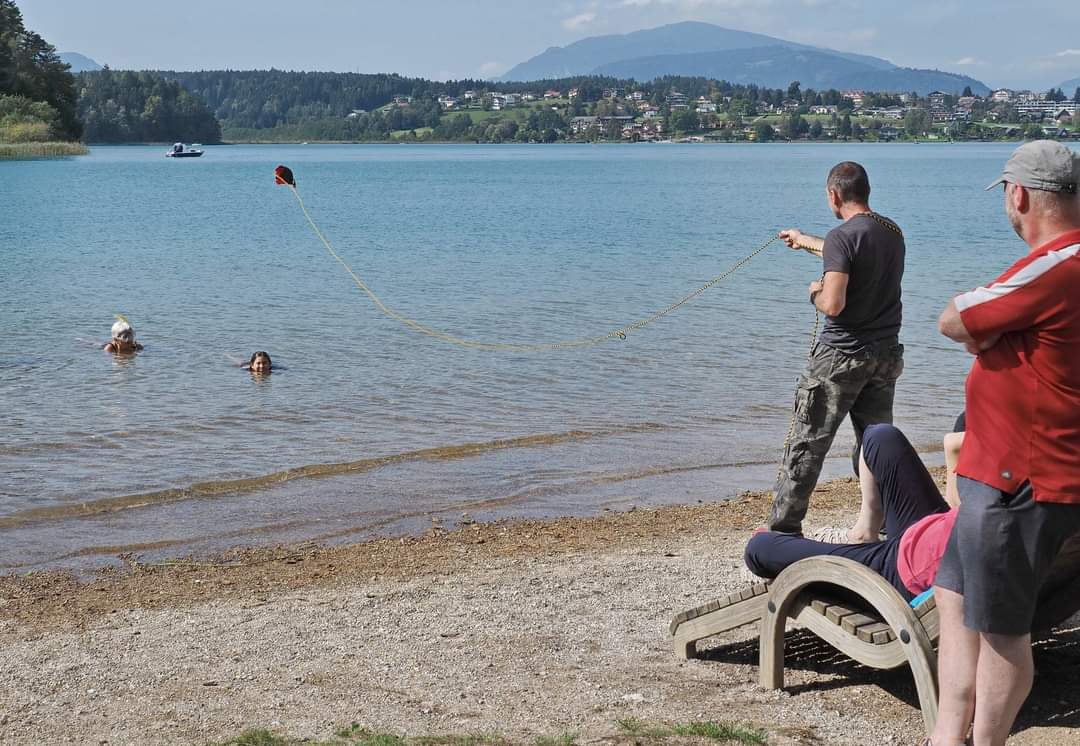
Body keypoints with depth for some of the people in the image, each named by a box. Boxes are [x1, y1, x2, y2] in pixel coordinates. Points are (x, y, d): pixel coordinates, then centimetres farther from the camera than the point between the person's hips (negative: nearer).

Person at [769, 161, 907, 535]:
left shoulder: (842, 237, -16)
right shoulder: (893, 232, 8)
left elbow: (833, 305, -25)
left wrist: (816, 292, -2)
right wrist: (805, 241, 43)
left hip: (842, 355, -7)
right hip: (886, 354, 7)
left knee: (807, 444, 1)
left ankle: (784, 528, 6)